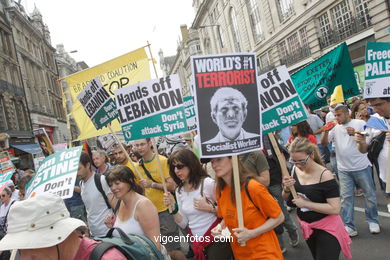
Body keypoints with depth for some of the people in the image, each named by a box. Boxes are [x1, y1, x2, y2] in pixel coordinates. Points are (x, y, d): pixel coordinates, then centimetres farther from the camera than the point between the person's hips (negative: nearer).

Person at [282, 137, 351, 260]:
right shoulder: (295, 170, -7)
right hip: (307, 227, 6)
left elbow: (335, 208, -27)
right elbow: (287, 199, 4)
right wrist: (287, 189, -18)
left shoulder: (325, 175, -24)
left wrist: (305, 203, -25)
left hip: (326, 229, -6)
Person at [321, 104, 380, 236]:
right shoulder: (335, 128, 8)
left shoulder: (359, 123, -1)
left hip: (361, 167, -2)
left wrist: (355, 133, -22)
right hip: (344, 170, 2)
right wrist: (326, 130, -15)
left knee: (369, 194, 9)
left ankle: (373, 221, 29)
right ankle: (349, 227, 9)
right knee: (346, 197, 3)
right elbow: (324, 143, 1)